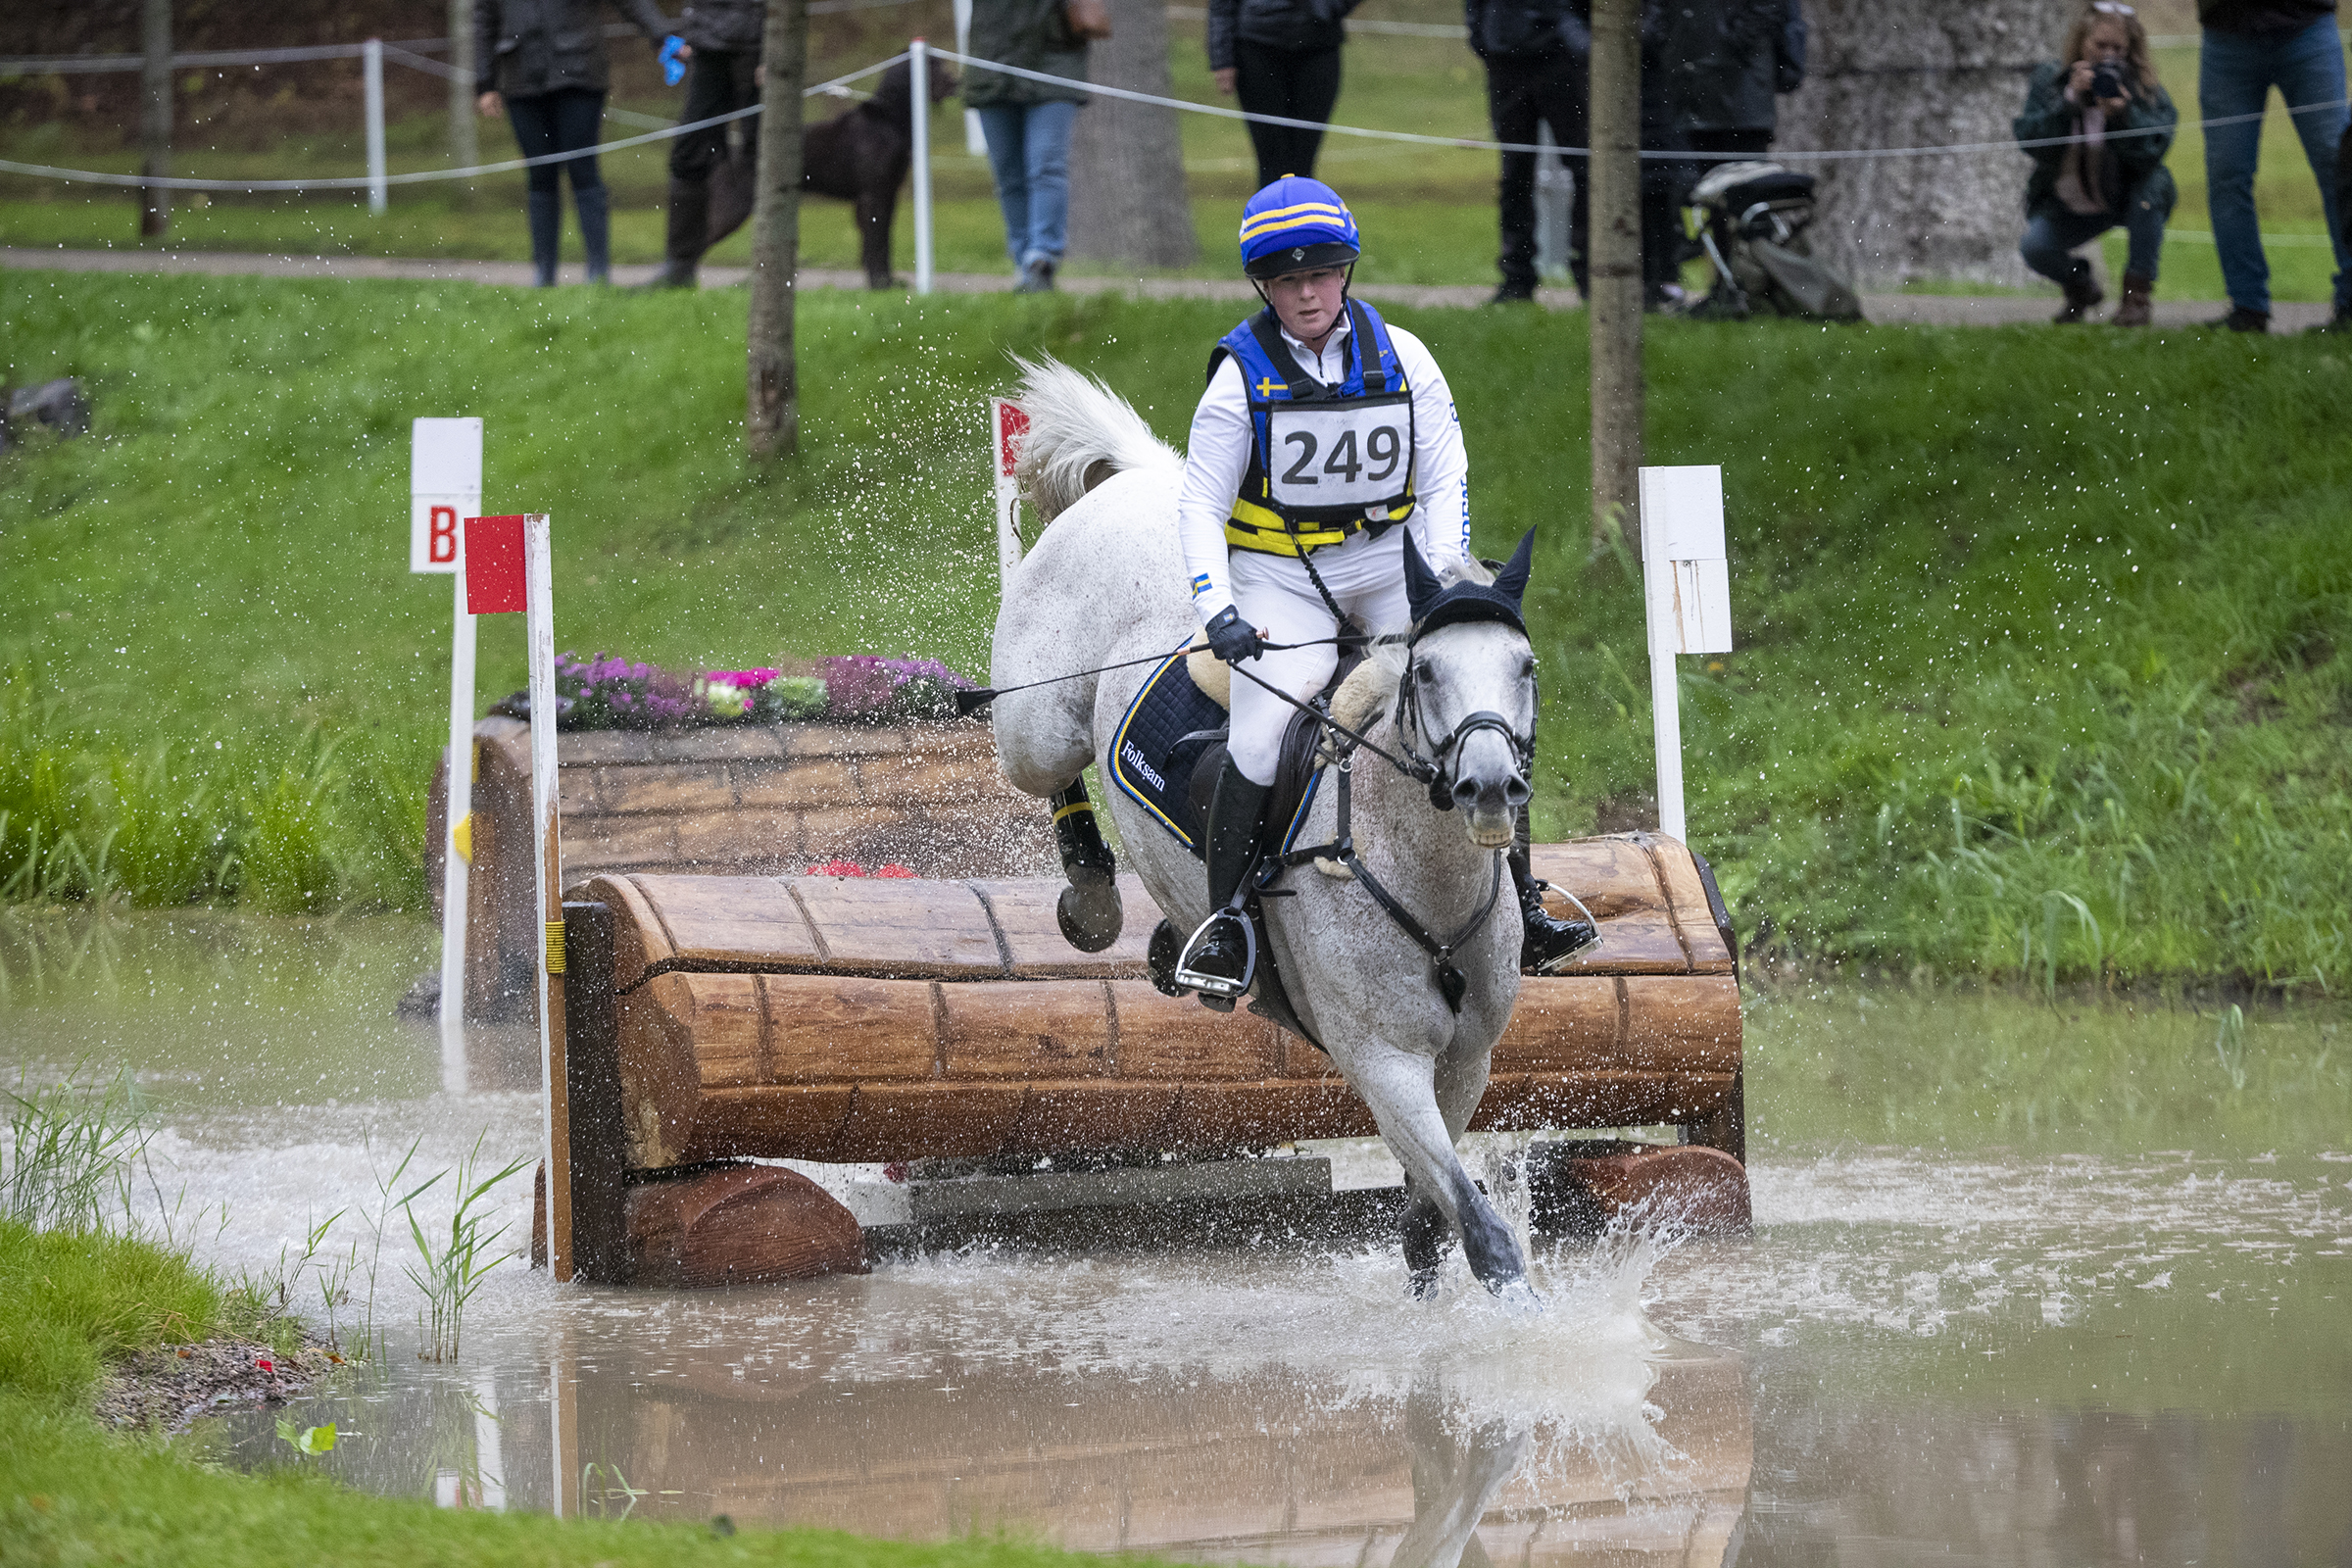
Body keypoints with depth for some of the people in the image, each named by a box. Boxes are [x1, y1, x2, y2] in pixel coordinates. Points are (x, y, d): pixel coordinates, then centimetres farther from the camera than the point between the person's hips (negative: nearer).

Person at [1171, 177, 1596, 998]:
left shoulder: (1400, 358, -2)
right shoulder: (1243, 374, -7)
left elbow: (1445, 480, 1)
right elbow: (1200, 504, -7)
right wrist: (1218, 611, -21)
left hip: (1392, 563, 2)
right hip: (1280, 578, -2)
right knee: (1262, 737, -22)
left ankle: (1523, 909, 2)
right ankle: (1224, 916, -8)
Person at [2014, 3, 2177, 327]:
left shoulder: (2145, 88, -14)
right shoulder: (2049, 79, -9)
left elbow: (2151, 151, -26)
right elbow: (2032, 143, -21)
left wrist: (2122, 115, -43)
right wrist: (2070, 100, -33)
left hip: (2130, 199, -2)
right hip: (2068, 203, 2)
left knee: (2153, 184, -34)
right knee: (2033, 248, -22)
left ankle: (2136, 293, -21)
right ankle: (2080, 287, 16)